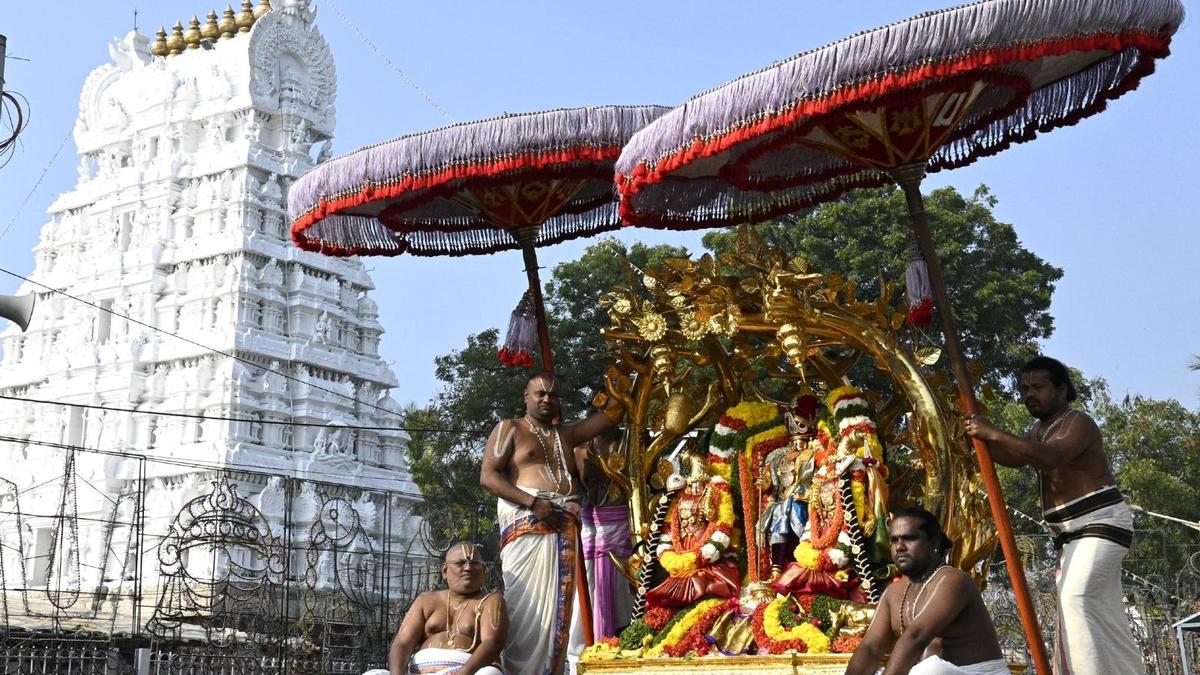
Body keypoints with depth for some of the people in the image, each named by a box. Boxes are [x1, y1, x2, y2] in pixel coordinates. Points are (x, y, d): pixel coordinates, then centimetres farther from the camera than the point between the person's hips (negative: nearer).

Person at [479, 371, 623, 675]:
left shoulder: (566, 433, 25)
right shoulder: (509, 429, 8)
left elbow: (610, 415, 27)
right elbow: (488, 476, -4)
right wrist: (533, 503, -13)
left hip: (565, 525, 5)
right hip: (527, 521, -5)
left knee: (557, 605, 0)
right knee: (527, 604, -12)